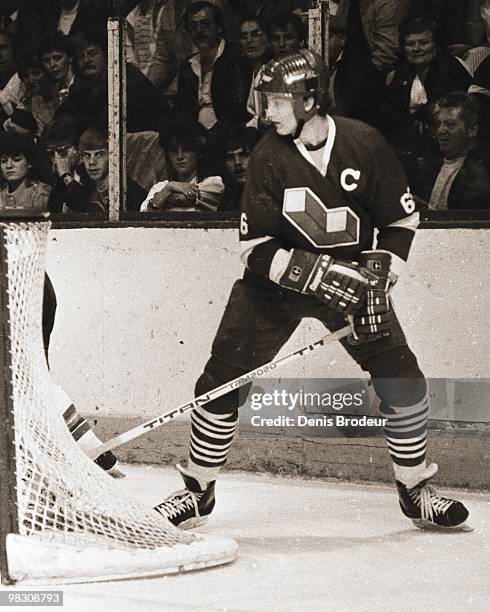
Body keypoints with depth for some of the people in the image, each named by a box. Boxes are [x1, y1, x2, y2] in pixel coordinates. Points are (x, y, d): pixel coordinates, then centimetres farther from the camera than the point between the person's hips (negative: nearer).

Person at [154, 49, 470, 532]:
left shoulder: (364, 144, -15)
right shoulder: (269, 156, -16)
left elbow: (402, 220, -4)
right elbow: (257, 246, -16)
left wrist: (377, 277, -16)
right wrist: (317, 273, -29)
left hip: (350, 275, 1)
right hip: (277, 279, -1)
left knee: (402, 381, -8)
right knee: (222, 379, -8)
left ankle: (415, 491, 11)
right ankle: (197, 491, 9)